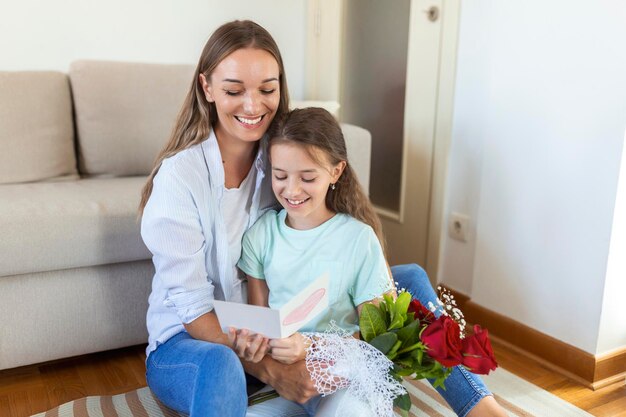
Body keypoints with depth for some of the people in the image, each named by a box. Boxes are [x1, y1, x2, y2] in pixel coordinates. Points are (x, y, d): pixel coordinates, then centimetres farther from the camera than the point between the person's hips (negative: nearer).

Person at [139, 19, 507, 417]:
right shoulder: (180, 174, -20)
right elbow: (191, 305, -21)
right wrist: (270, 370, -31)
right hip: (191, 340, -4)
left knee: (410, 277, -2)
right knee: (219, 365, -43)